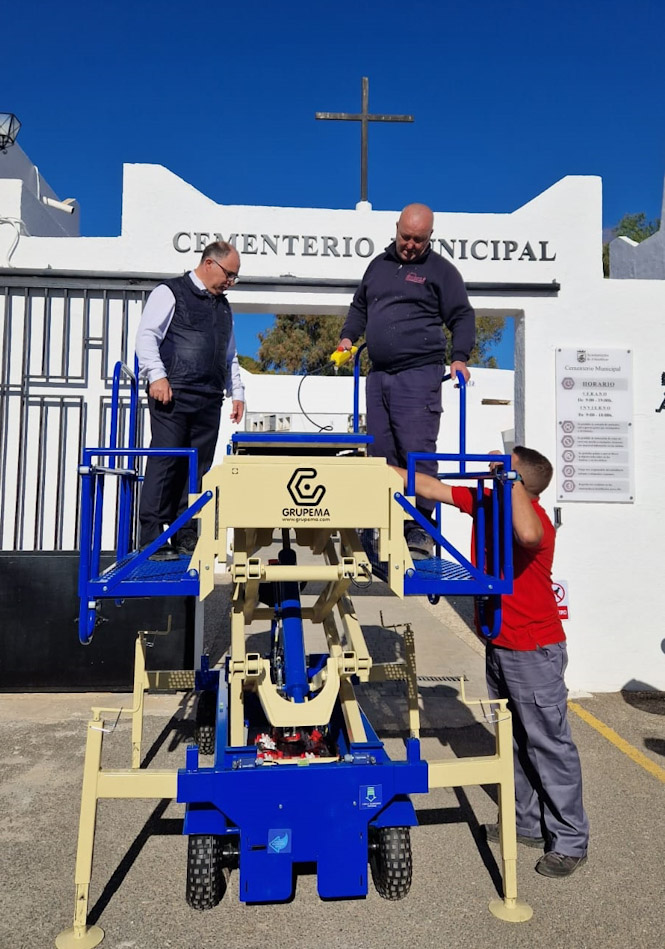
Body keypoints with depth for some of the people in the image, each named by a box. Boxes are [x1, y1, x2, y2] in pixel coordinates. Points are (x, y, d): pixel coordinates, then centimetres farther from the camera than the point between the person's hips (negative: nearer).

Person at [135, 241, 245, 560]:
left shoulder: (223, 306, 24)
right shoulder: (170, 293, 4)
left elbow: (230, 355, 27)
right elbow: (146, 336, -4)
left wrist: (237, 392, 17)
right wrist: (157, 375, -16)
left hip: (209, 401, 6)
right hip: (173, 395, -6)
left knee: (198, 468, 4)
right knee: (165, 462, -7)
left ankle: (186, 535, 11)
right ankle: (152, 538, -1)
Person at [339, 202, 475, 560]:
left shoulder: (440, 270, 5)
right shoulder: (379, 265, 20)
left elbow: (462, 316, 4)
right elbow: (359, 306, 29)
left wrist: (459, 357, -10)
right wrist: (348, 336, 13)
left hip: (419, 374, -5)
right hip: (378, 374, 6)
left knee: (417, 452, -11)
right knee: (380, 451, 5)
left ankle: (420, 530, -3)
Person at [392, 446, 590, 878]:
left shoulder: (535, 518, -24)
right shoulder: (485, 502, -1)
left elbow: (528, 534, -50)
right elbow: (432, 488, 6)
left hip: (534, 651, -8)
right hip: (499, 646, 9)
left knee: (549, 743, 4)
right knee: (516, 740, 20)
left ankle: (570, 841, 22)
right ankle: (529, 822, 37)